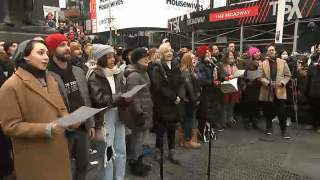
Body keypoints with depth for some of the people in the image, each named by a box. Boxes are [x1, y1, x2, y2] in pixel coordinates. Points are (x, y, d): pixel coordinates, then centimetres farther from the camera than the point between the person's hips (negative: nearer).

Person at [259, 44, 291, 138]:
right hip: (267, 91, 0)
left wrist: (282, 82, -9)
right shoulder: (263, 64, 5)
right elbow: (260, 77, -1)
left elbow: (288, 75, 7)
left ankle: (284, 130, 11)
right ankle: (269, 128, 26)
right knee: (268, 111, 8)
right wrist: (268, 83, -16)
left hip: (280, 90, 0)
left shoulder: (283, 62, 8)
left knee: (282, 112, -3)